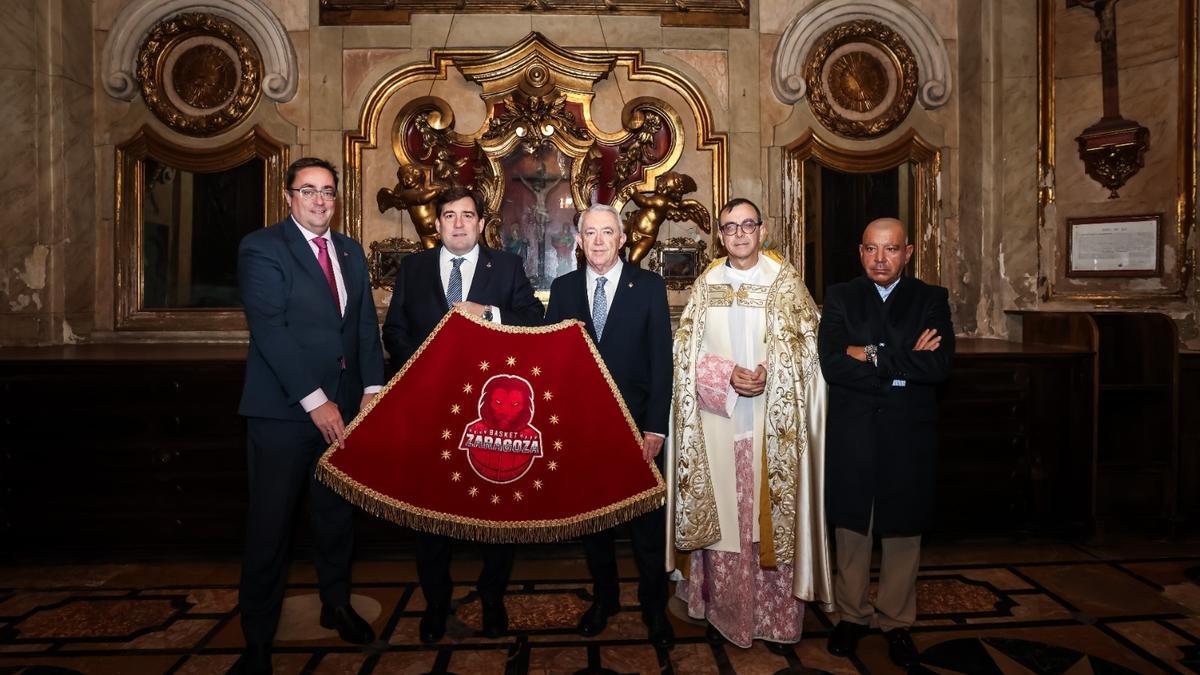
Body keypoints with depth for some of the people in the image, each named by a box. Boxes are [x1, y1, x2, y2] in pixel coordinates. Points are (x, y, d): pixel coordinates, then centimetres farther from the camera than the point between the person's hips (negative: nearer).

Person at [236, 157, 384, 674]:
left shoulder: (350, 252, 12)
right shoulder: (261, 248, -7)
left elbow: (366, 323, 8)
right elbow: (269, 330, -16)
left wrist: (372, 388, -5)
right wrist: (314, 400, -20)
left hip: (343, 406, 6)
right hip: (283, 410, -5)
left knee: (337, 513, 18)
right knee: (270, 524, 5)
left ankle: (336, 604, 38)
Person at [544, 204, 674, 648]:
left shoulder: (649, 286, -1)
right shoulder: (563, 289, 6)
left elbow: (661, 359, -5)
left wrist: (655, 427, -11)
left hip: (636, 424, -2)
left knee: (647, 523, 7)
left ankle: (654, 607, 26)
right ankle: (604, 598, 34)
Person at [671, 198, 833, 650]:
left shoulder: (786, 282, 3)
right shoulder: (705, 285, 7)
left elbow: (806, 344, -1)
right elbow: (687, 350, 2)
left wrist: (769, 374, -17)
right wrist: (727, 375, -14)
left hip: (773, 423, -1)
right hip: (718, 420, 2)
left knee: (773, 515, 4)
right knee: (721, 512, 6)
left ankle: (776, 617, 17)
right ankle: (722, 611, 20)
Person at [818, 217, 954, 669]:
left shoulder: (931, 299, 2)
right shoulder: (840, 297, 2)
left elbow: (940, 366, -14)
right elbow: (832, 364, -13)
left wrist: (872, 356, -16)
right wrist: (904, 365, -15)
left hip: (908, 435, 0)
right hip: (851, 435, 0)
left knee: (903, 531, 11)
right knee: (851, 527, 11)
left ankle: (896, 622, 28)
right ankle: (852, 615, 29)